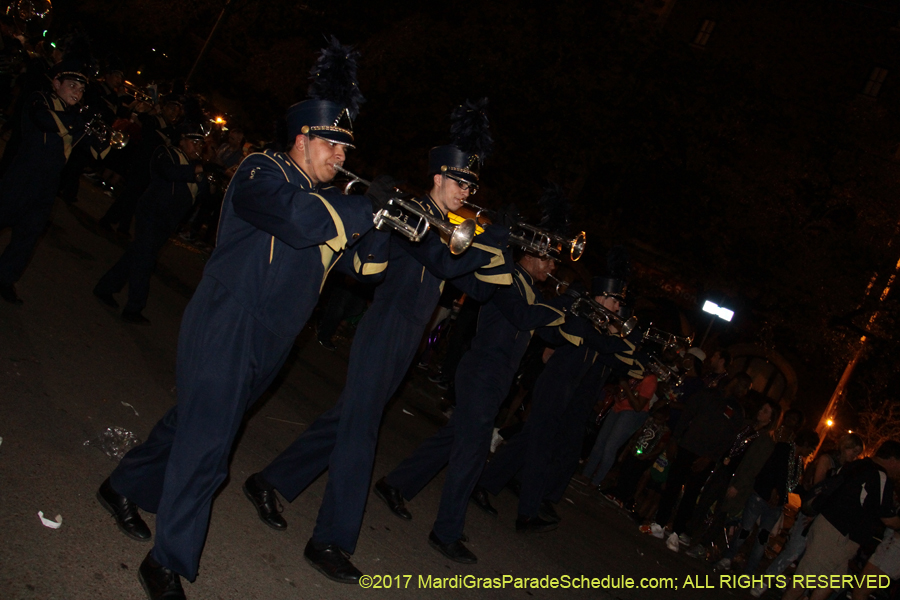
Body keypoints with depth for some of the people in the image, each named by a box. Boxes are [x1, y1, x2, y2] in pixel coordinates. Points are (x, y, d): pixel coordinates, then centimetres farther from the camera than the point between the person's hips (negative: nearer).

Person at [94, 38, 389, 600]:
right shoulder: (265, 173, -10)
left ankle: (127, 486, 43)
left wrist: (378, 221, -9)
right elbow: (303, 220, -31)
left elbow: (368, 264, 9)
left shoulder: (331, 199, 13)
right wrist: (368, 204, -20)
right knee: (207, 443, -8)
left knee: (198, 422, 20)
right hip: (227, 328, -8)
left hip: (268, 343, 8)